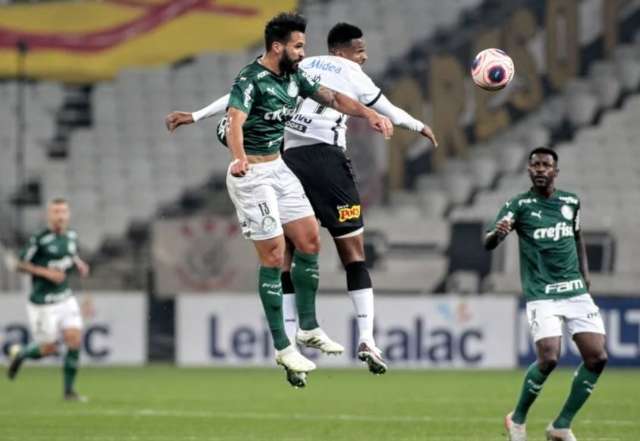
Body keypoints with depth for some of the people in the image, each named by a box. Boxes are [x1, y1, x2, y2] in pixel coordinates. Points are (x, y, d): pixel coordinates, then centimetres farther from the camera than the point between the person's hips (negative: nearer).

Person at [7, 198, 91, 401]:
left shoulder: (71, 236, 4)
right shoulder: (40, 240, -16)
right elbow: (21, 264, -11)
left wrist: (79, 263, 2)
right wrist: (46, 272, -21)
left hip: (65, 299, 5)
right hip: (43, 303, -5)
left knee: (75, 339, -9)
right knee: (49, 349, 1)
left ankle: (69, 390, 3)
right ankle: (19, 353, 33)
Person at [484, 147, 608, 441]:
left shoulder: (571, 202, 9)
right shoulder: (519, 205, -4)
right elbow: (488, 245, -14)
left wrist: (584, 271, 14)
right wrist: (497, 233, -38)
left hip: (576, 292, 5)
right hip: (542, 295, -5)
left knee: (597, 357, -7)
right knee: (549, 358, -20)